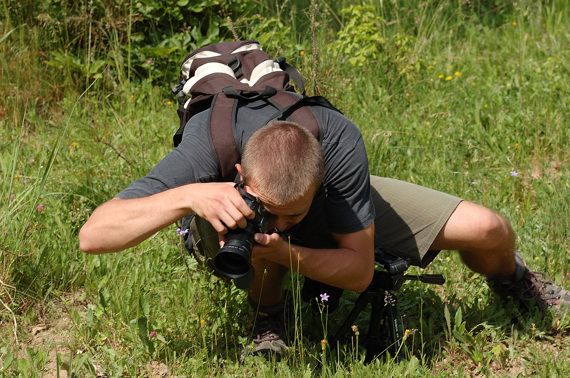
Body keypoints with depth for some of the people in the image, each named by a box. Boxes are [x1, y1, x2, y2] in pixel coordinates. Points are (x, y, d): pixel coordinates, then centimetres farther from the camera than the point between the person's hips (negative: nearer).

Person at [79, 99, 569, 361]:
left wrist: (288, 254, -47)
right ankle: (267, 314, -8)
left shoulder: (339, 142, -40)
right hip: (233, 246, -1)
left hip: (337, 208, 1)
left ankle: (510, 279, 29)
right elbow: (92, 236, -46)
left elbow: (360, 271, -28)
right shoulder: (209, 146, -43)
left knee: (488, 232, -10)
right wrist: (187, 197, -59)